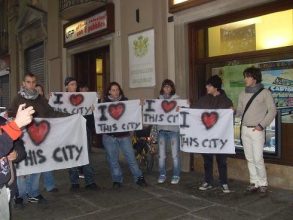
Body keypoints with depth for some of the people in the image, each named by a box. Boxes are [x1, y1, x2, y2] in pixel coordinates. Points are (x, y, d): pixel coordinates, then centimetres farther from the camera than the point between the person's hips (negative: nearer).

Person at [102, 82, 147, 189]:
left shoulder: (125, 100, 6)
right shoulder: (105, 102, 3)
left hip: (124, 134, 0)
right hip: (109, 136, 0)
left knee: (131, 157, 2)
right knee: (113, 159, 7)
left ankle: (139, 178, 15)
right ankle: (117, 180, 21)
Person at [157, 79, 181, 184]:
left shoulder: (177, 98, 3)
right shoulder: (159, 99, 11)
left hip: (173, 129, -3)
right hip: (161, 129, 3)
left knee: (175, 155, 1)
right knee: (161, 155, 7)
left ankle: (176, 176, 13)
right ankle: (162, 175, 20)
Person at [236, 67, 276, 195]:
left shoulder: (265, 93, -2)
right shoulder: (243, 94, 12)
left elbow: (272, 111, -3)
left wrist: (262, 125, -9)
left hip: (257, 130, -5)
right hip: (245, 129, 5)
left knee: (258, 159, -8)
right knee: (249, 158, 8)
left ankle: (263, 183, 9)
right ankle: (254, 182, 18)